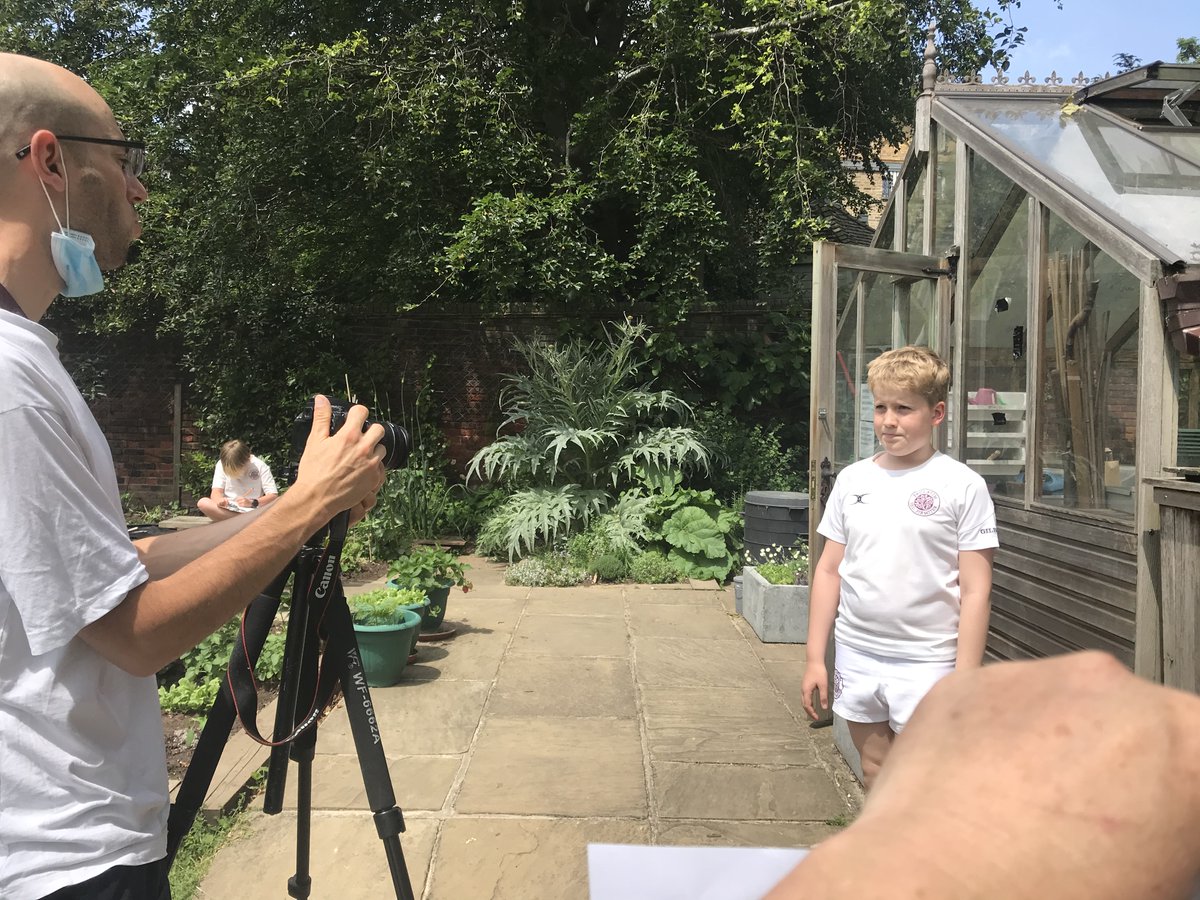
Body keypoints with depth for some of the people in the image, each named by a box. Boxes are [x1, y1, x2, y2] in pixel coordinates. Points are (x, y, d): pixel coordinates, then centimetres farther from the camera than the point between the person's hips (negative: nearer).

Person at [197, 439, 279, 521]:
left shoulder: (260, 466, -7)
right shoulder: (221, 465, 1)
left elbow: (273, 496, -12)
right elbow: (216, 491, -5)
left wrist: (252, 503, -29)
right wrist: (219, 500, -29)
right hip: (228, 509, 3)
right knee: (202, 502, -28)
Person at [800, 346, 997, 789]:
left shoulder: (962, 486, -7)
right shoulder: (852, 480, 5)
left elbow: (976, 590, -7)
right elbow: (829, 570, 8)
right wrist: (815, 658, 7)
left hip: (926, 662, -4)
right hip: (855, 655, 4)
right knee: (875, 776, 17)